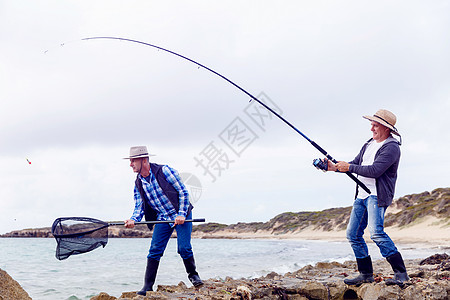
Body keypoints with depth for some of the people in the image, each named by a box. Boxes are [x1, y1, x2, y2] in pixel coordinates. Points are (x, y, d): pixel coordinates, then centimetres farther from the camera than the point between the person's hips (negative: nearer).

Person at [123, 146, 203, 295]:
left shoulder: (164, 171, -15)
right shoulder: (138, 183, 2)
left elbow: (183, 191, -12)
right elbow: (139, 207, 5)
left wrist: (181, 215, -18)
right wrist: (133, 220, -17)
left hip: (181, 215, -4)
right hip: (162, 219, 4)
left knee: (184, 248, -12)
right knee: (154, 251, -5)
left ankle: (193, 275, 14)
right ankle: (148, 287, 2)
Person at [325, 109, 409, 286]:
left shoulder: (391, 147, -10)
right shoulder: (369, 144, 19)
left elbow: (375, 170, -21)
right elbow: (355, 164, 23)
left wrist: (349, 167, -15)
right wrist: (335, 167, 7)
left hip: (377, 195, -9)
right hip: (361, 195, 9)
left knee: (376, 232, -24)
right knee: (353, 234, 6)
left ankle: (401, 273, -18)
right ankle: (366, 274, 16)